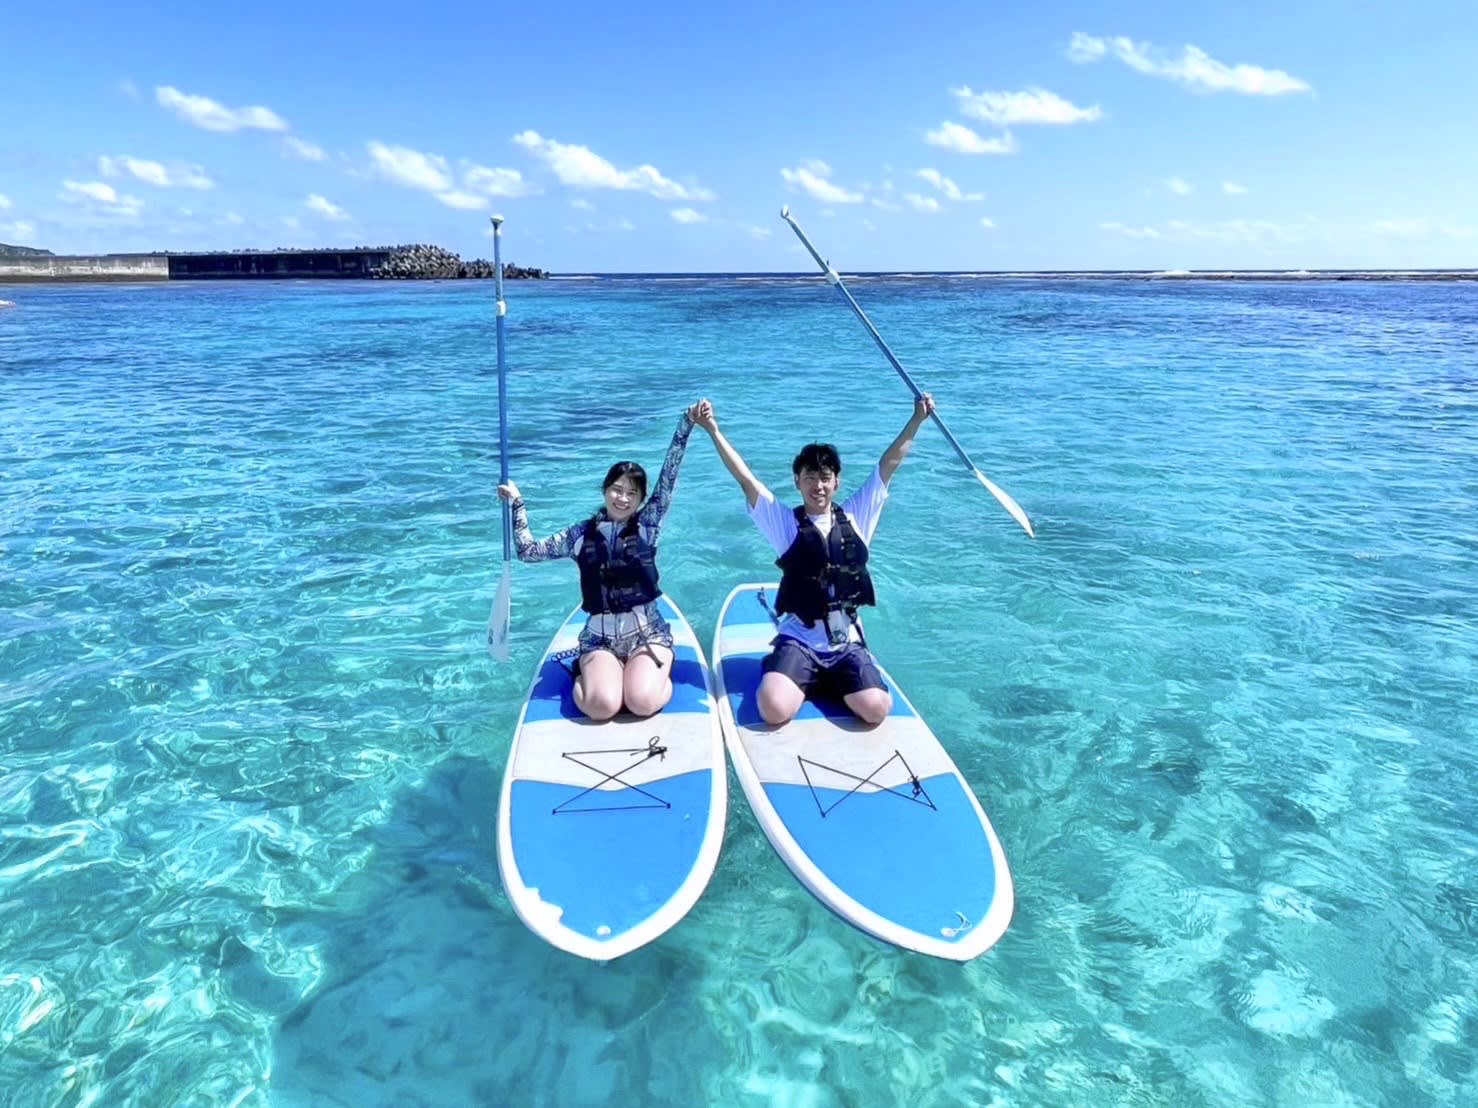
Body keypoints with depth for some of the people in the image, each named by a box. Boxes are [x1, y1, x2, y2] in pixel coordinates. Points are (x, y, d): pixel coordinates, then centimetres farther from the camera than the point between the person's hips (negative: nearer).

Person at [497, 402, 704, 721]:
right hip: (600, 637, 1)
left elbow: (668, 476, -11)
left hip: (647, 633, -1)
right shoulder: (581, 533, 4)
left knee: (643, 702, -26)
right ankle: (587, 673, 12)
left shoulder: (647, 525, -1)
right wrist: (516, 503, 3)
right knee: (601, 705, -24)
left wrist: (686, 422, -19)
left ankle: (658, 672, 10)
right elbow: (529, 551, 9)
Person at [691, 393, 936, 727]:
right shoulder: (786, 522, -1)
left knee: (876, 709, -22)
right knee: (774, 710, -27)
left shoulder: (854, 517, 6)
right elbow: (745, 478, -10)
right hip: (798, 639, -2)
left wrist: (917, 419, 1)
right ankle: (805, 682, 10)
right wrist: (713, 430, -18)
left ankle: (829, 683, 13)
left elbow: (888, 464, 5)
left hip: (847, 641, 2)